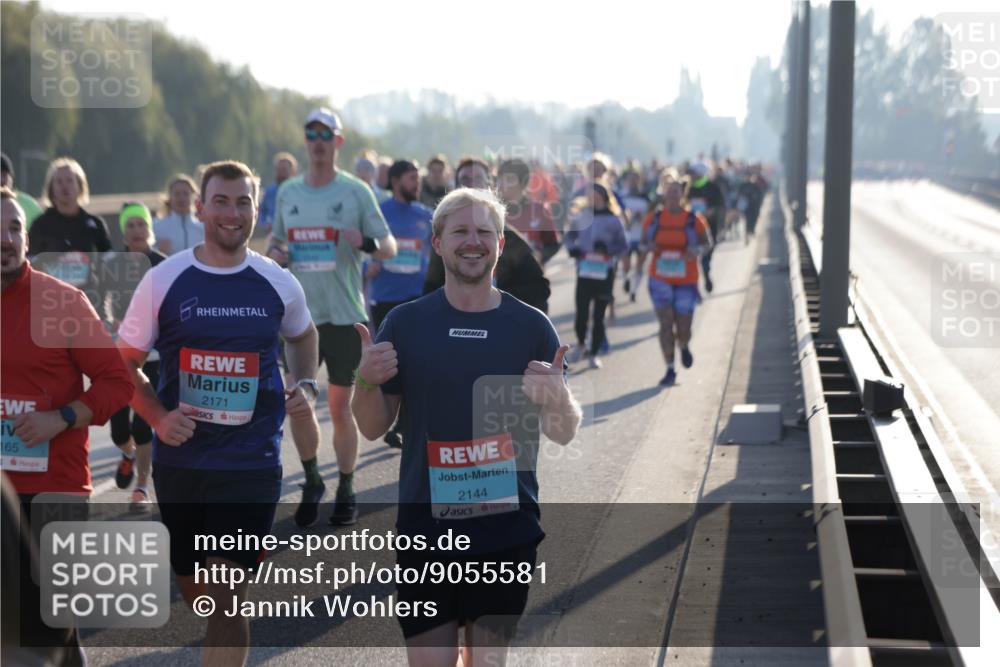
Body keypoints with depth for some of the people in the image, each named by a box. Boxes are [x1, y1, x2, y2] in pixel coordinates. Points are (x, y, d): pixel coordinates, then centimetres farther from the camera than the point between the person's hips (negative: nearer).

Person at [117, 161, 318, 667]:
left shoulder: (279, 285, 1)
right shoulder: (163, 280, -3)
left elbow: (303, 336, 23)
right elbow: (126, 362, 3)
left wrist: (305, 386, 3)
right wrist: (158, 417, -13)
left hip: (252, 461, -1)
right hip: (179, 459, 1)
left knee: (226, 597, -10)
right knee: (194, 591, 15)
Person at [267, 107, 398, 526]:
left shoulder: (356, 191, -3)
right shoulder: (287, 192, 8)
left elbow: (389, 247, -3)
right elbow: (277, 240, 20)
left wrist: (367, 243, -24)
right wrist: (274, 253, -2)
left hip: (344, 314, -3)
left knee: (340, 406, 3)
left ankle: (346, 491, 17)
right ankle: (311, 483, 24)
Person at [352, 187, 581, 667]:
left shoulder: (531, 326, 1)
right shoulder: (405, 323, 2)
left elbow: (564, 433, 4)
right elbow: (373, 428, 7)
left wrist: (558, 399, -17)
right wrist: (367, 381, -14)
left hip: (506, 528, 0)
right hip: (425, 526, 0)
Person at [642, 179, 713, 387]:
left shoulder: (693, 219, -5)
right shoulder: (654, 217, 0)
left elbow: (707, 243, 5)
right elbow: (644, 241, 10)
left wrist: (696, 251, -17)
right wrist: (649, 247, -14)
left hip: (685, 281, -1)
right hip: (661, 279, 1)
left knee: (683, 329, 3)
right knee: (665, 323, -10)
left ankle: (684, 347, 41)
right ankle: (670, 370, -2)